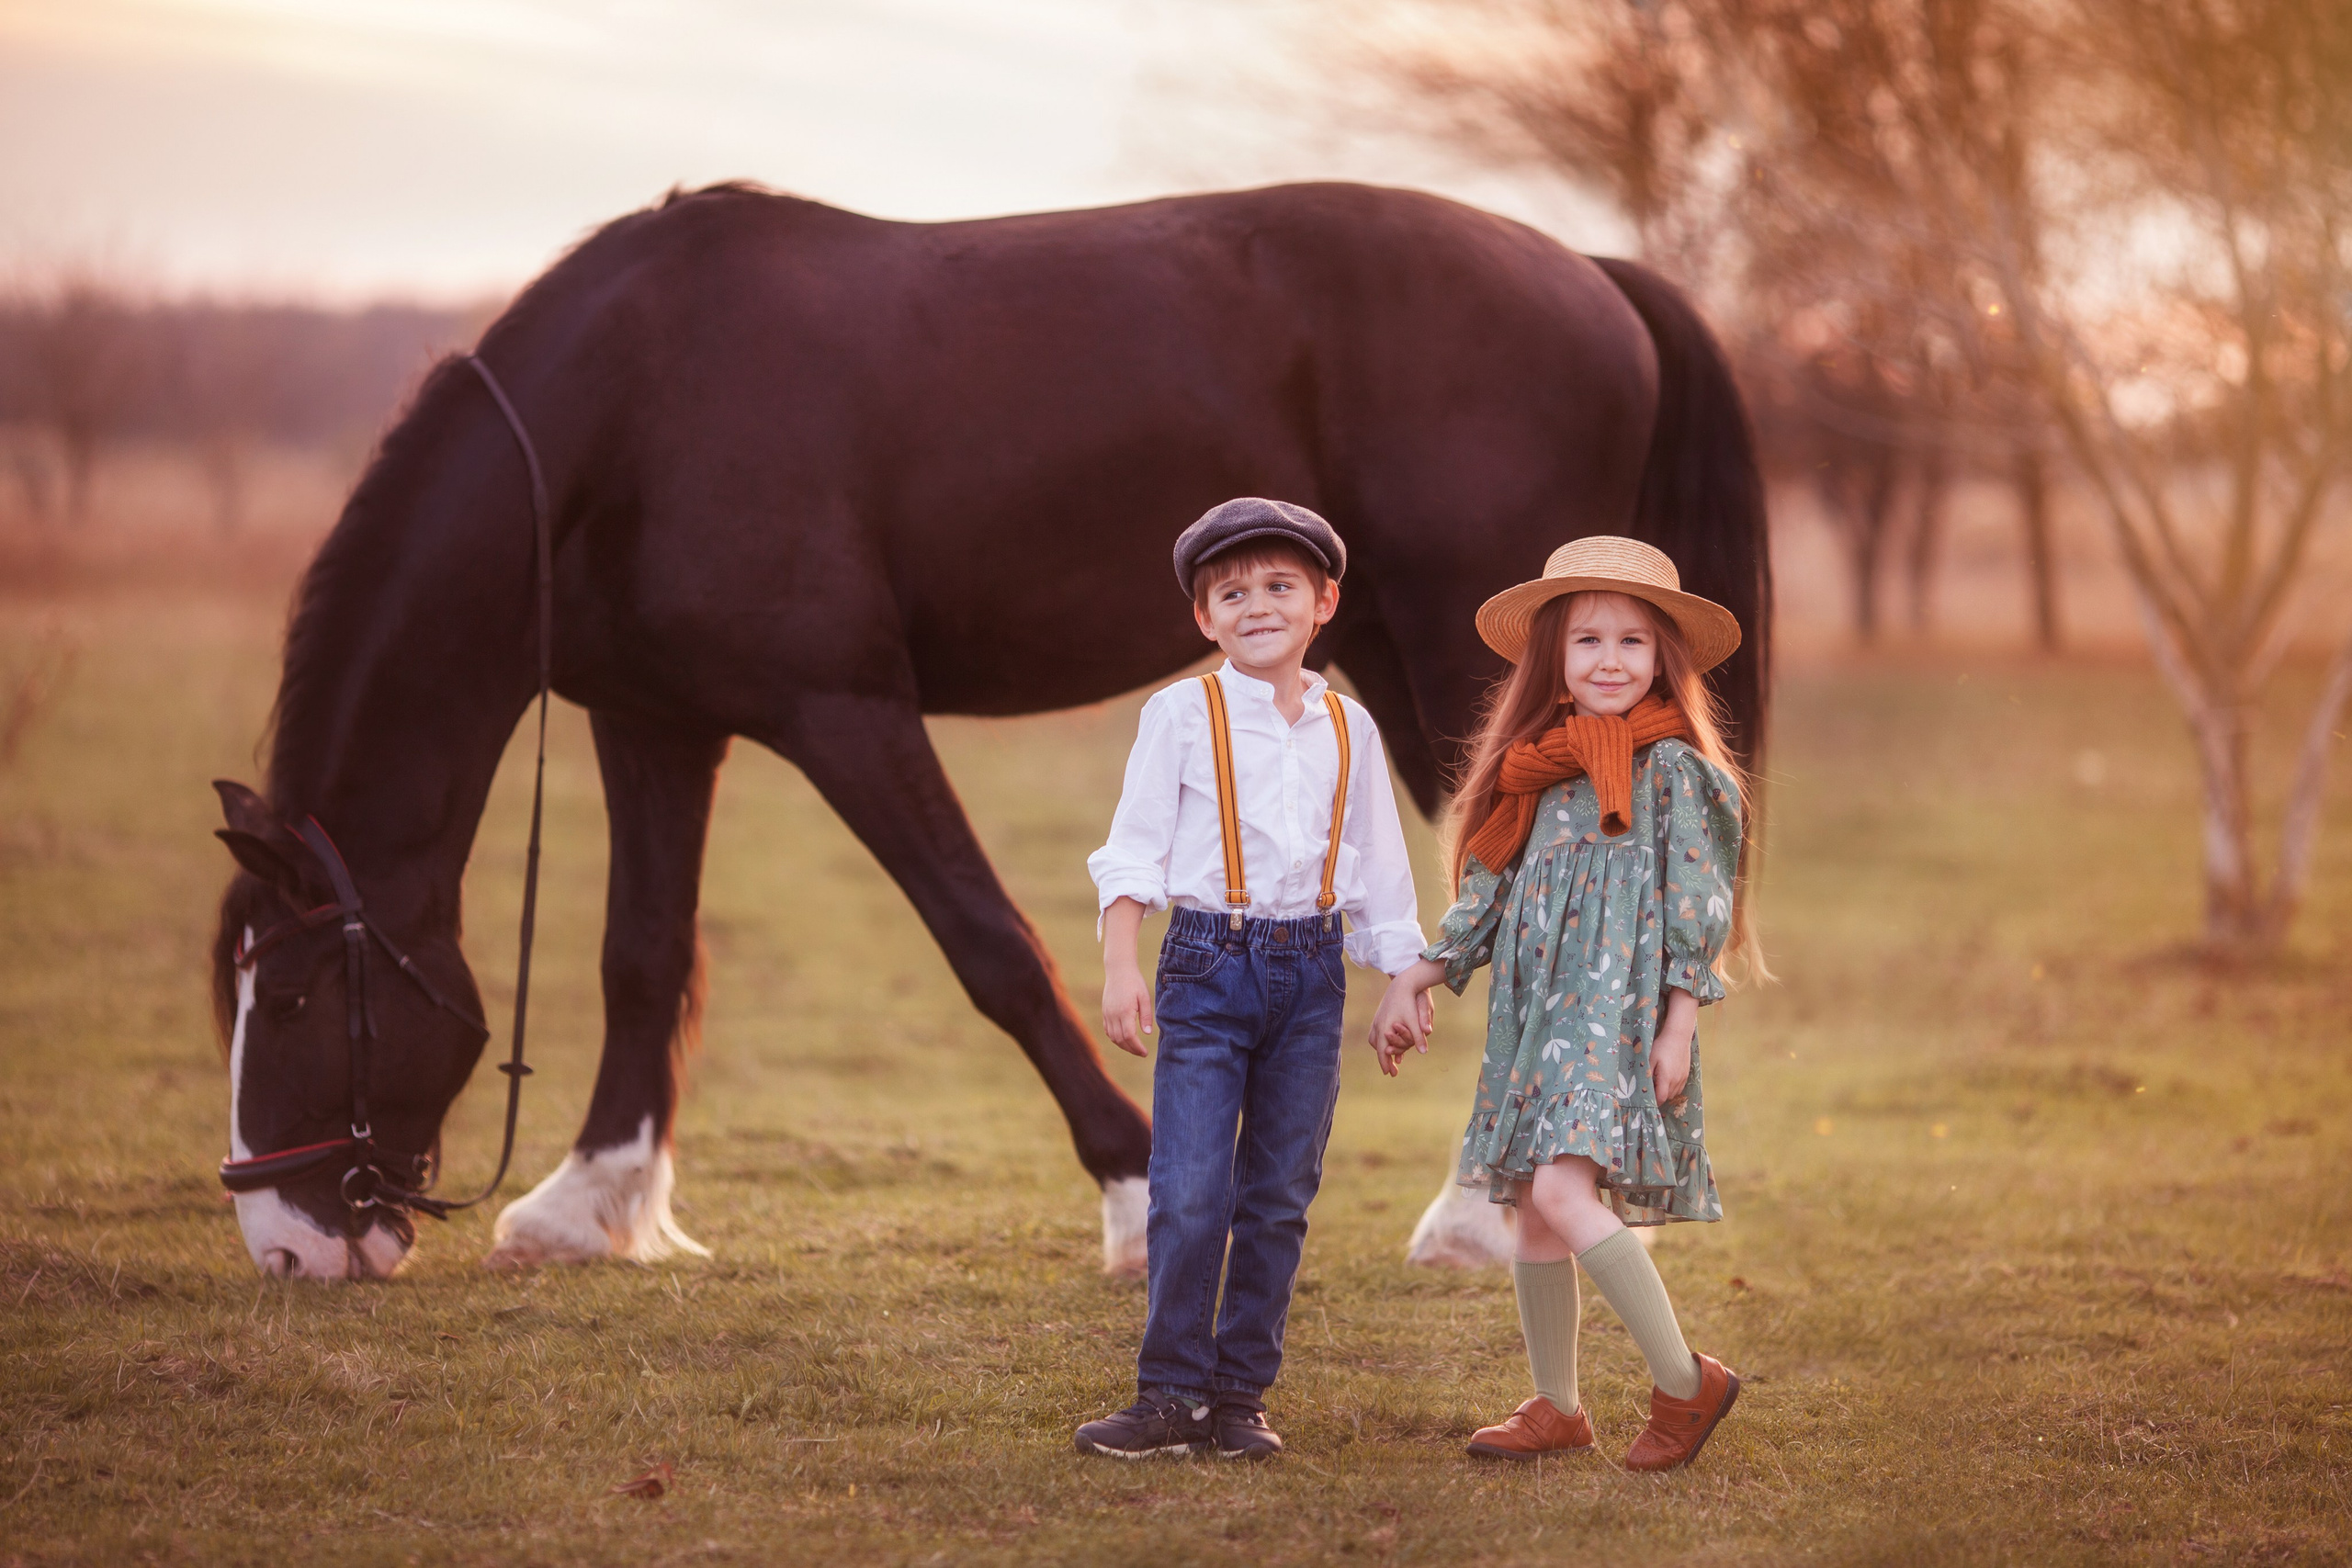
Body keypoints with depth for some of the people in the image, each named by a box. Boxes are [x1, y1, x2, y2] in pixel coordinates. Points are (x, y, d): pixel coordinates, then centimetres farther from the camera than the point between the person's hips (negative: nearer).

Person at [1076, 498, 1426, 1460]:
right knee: (1189, 1194, -10)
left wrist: (1402, 983, 15)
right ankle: (1173, 1396, 0)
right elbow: (1134, 849, -1)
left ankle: (1241, 1395, 13)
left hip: (1310, 976, 3)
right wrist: (1119, 967, -11)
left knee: (1279, 1198, 5)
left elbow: (1377, 866, 16)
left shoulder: (1348, 729, 10)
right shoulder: (1182, 716, 0)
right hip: (1209, 964, -3)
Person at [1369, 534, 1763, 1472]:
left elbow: (1696, 905, -7)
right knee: (1532, 1214, 8)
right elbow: (1489, 889, 19)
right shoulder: (1539, 770, 15)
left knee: (1562, 1191, -22)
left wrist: (1678, 1029, -12)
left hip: (1619, 1009, -7)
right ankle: (1555, 1409, 20)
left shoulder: (1670, 767, -5)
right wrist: (1418, 979, 11)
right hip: (1536, 1015, 7)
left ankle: (1684, 1383, -12)